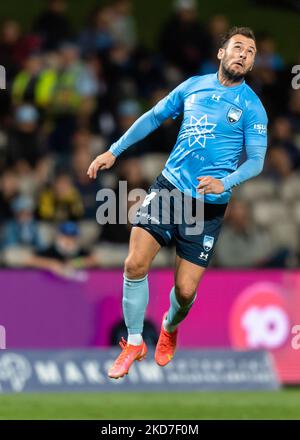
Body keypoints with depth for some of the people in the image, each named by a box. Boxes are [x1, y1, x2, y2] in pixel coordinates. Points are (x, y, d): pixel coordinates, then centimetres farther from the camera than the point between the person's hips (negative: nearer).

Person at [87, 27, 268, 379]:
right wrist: (114, 151, 13)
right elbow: (154, 117, 17)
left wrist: (225, 182, -25)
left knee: (185, 290, -3)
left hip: (208, 204, -2)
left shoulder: (252, 107, -4)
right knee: (135, 264, -13)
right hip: (168, 186, 2)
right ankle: (134, 343, 5)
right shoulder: (193, 86, 6)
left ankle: (170, 329, 33)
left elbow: (256, 160, -6)